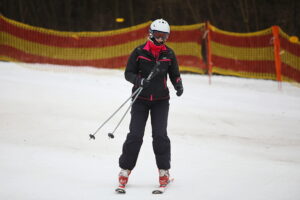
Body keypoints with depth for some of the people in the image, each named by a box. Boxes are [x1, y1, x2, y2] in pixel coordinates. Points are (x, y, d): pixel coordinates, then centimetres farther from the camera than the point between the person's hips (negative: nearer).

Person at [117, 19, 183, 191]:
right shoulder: (139, 52, -5)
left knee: (160, 135, -7)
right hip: (141, 99, -1)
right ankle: (125, 169, 5)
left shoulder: (169, 54, 2)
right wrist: (138, 80, -24)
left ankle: (164, 170, 7)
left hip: (161, 100, 1)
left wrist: (179, 86, -11)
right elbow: (128, 73, -3)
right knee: (135, 135, -6)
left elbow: (174, 74, 10)